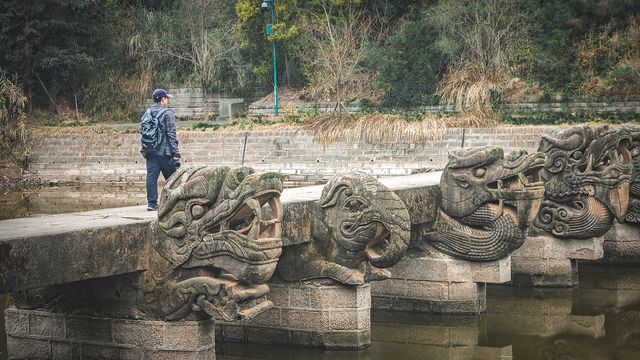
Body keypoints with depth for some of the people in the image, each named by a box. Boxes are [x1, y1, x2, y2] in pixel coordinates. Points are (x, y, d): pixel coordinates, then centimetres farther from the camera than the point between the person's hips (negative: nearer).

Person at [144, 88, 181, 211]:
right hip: (164, 152, -5)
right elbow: (171, 134, -12)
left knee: (151, 177, 3)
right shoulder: (167, 113, -8)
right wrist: (176, 153, -11)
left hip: (150, 152, 5)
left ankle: (151, 203, 0)